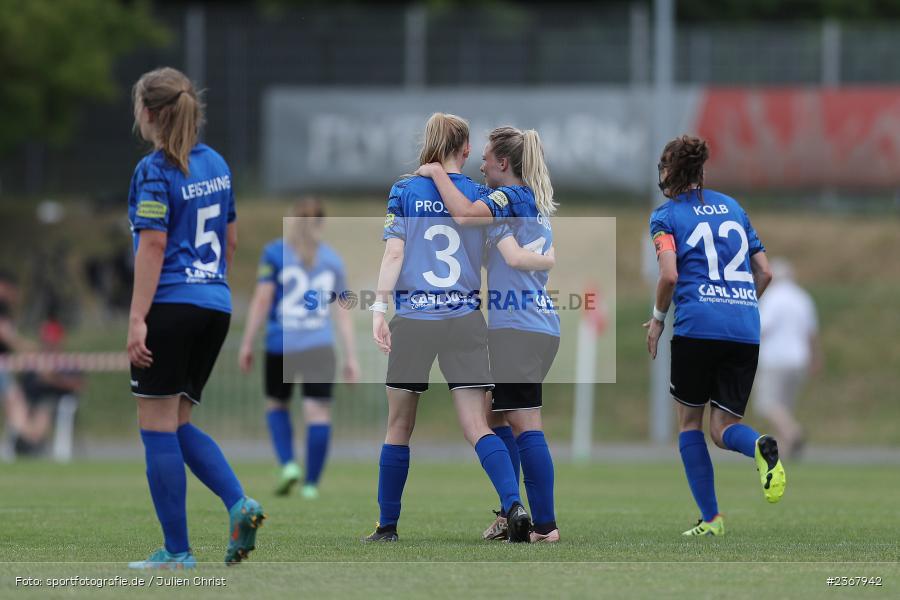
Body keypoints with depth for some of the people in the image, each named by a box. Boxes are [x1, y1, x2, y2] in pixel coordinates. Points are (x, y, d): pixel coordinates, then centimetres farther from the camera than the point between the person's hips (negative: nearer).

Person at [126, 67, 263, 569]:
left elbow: (153, 246, -16)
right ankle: (240, 504, -4)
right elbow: (231, 239, 18)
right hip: (215, 307, 8)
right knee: (179, 423, 16)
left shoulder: (155, 171, -11)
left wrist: (137, 318, -17)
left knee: (159, 425, -1)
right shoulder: (215, 164, 12)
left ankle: (177, 551, -1)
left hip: (171, 306, -8)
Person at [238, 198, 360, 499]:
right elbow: (343, 311, 8)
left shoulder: (275, 252, 1)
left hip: (280, 345, -1)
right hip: (320, 346, 1)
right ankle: (311, 483, -5)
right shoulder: (332, 259, 9)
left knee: (276, 405, 17)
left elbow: (262, 299, -5)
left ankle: (288, 464, -2)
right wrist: (351, 358, 10)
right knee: (318, 411, 0)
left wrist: (247, 343, -1)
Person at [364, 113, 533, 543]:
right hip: (465, 320, 1)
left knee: (399, 427, 11)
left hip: (413, 319, -1)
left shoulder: (404, 192, 2)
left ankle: (387, 525, 16)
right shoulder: (480, 195, 5)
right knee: (477, 427, -2)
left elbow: (394, 252, -6)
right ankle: (514, 505, -23)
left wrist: (379, 307, -6)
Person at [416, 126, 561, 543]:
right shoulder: (537, 203, 18)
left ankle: (545, 525, -14)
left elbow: (466, 214, -25)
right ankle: (509, 513, 18)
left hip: (518, 328, -10)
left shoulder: (511, 197, -9)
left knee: (524, 424, -10)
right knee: (495, 416, 16)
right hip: (540, 325, 10)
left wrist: (437, 174, -12)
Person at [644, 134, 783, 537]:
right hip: (745, 330, 4)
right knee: (723, 428, 8)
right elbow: (764, 272, 17)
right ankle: (761, 446, -28)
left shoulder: (666, 216, 4)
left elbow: (670, 276, -10)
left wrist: (658, 317, 5)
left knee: (689, 421, 13)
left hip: (697, 326, -4)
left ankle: (711, 519, 6)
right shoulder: (732, 207, 19)